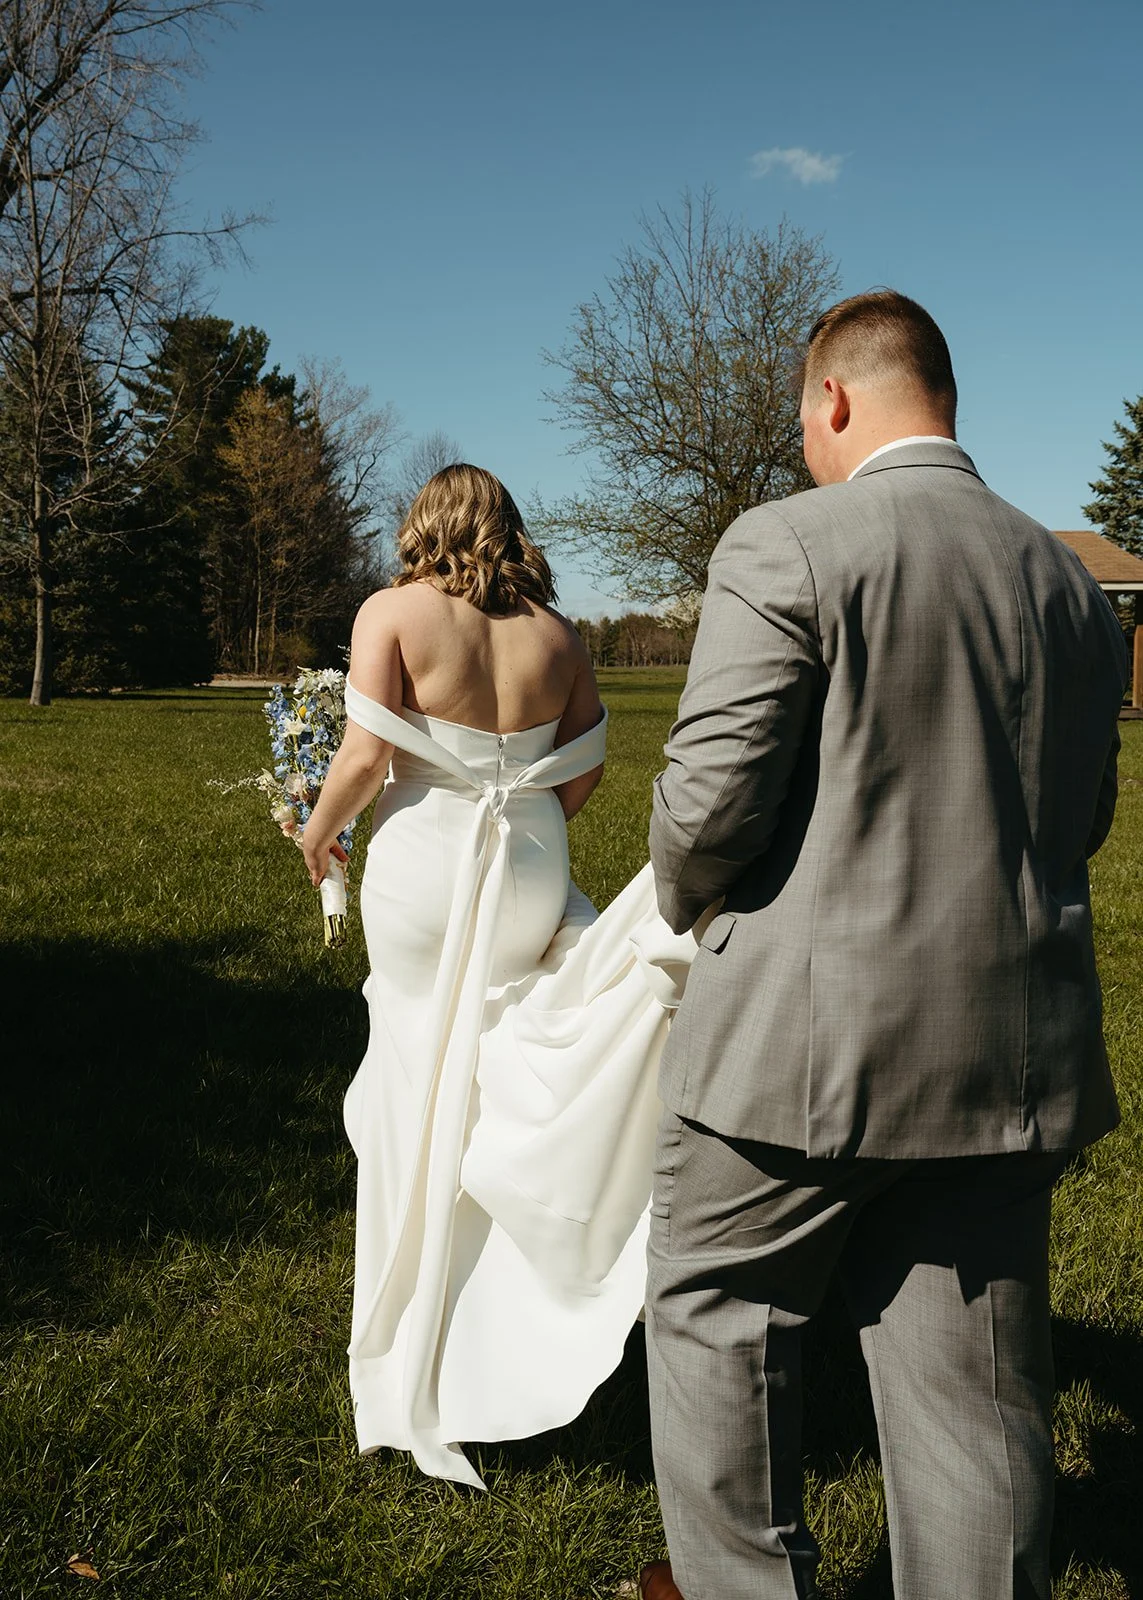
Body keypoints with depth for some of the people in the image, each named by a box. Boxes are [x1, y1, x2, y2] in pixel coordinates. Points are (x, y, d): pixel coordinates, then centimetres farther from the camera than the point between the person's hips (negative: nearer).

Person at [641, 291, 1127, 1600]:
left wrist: (684, 895, 6)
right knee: (974, 1391, 14)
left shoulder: (787, 547, -11)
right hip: (1010, 1051, 6)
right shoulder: (1070, 584, 9)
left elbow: (711, 800, -15)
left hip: (810, 1040, -5)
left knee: (714, 1310, 19)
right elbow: (1079, 820, 15)